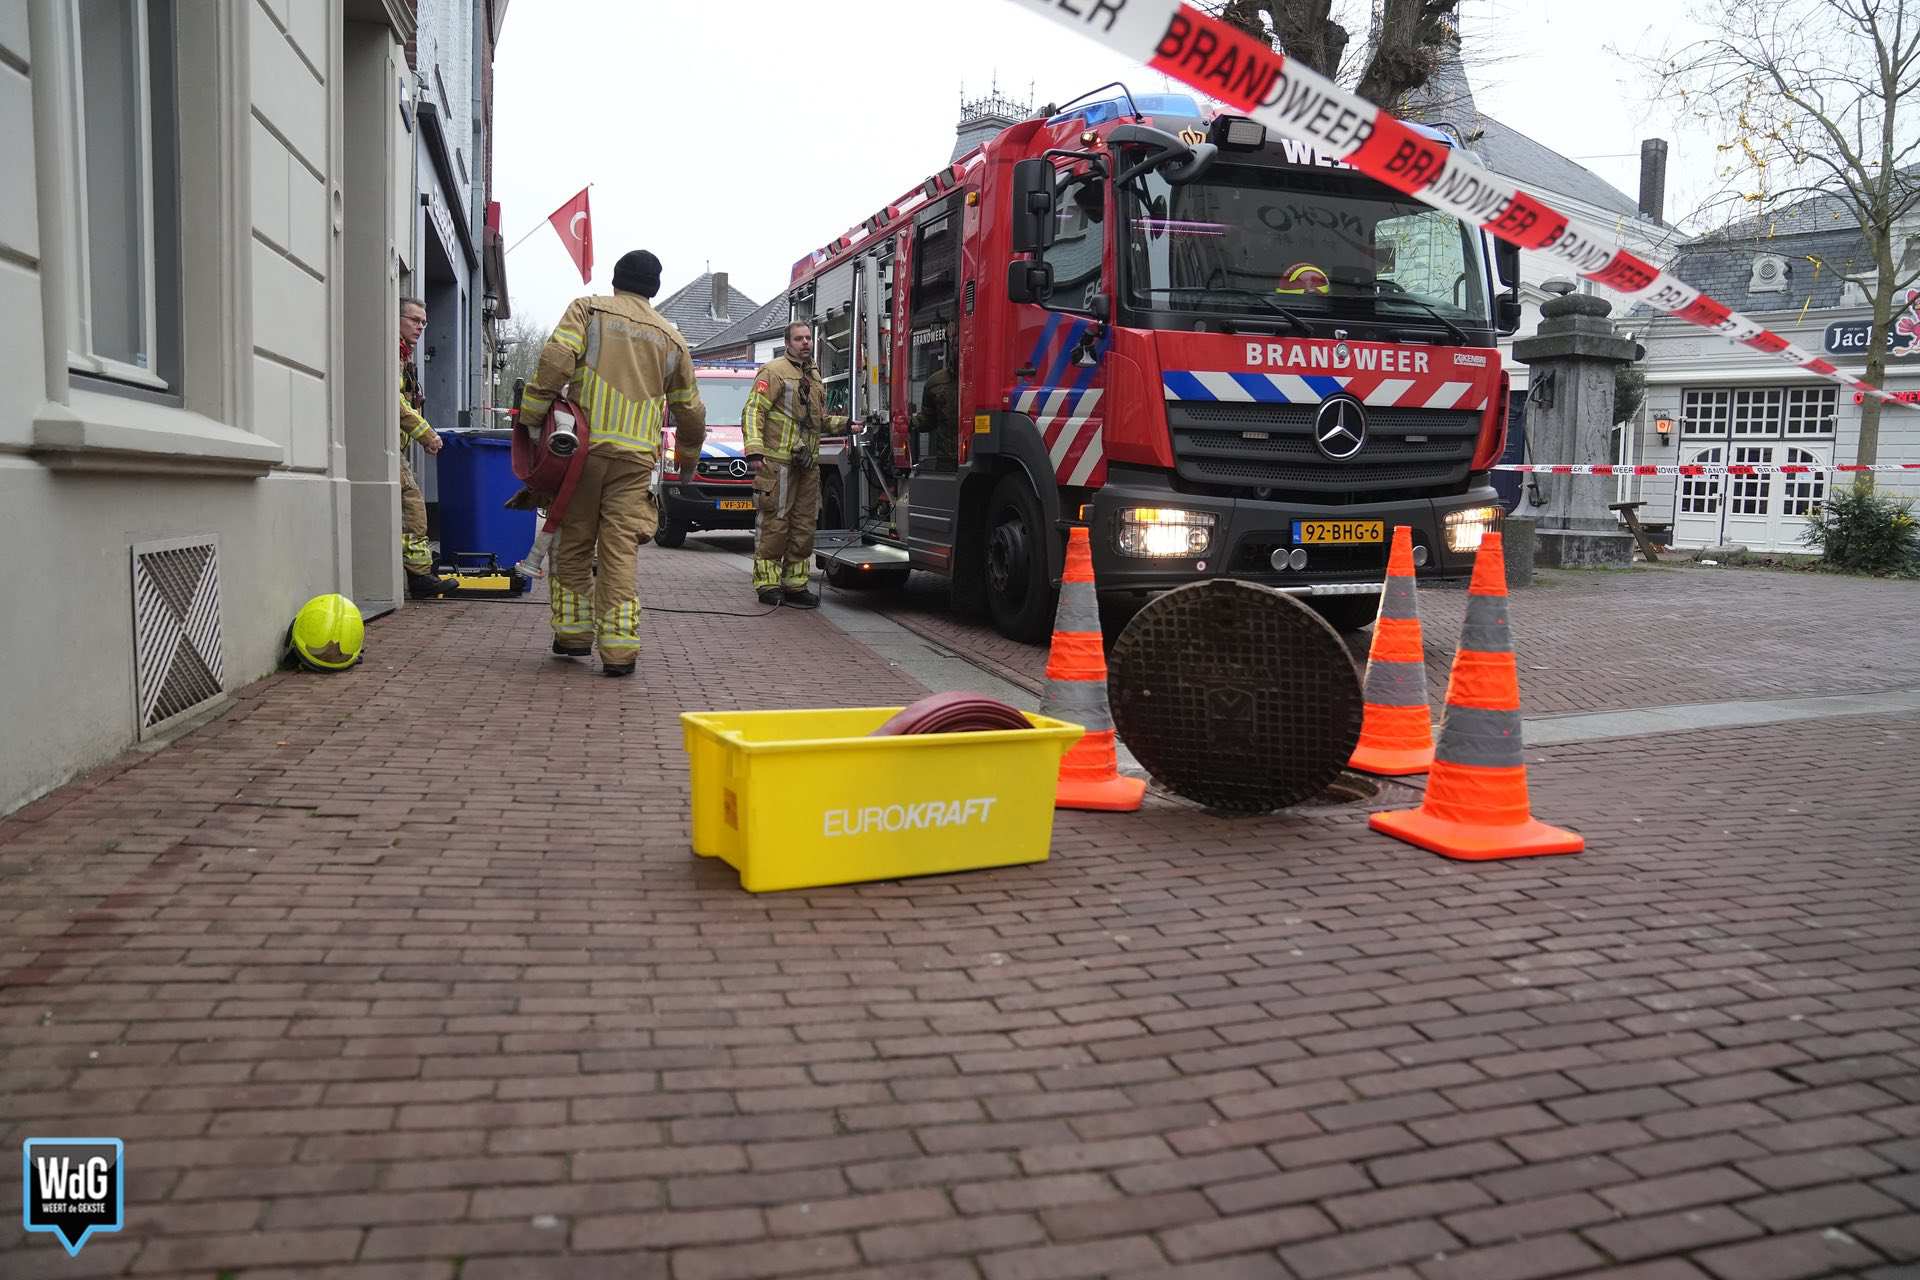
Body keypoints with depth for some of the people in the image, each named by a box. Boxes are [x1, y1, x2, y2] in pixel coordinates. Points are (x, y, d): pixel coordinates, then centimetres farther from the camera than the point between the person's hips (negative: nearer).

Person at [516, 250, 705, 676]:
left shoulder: (587, 309, 7)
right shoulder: (671, 337, 15)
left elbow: (555, 361, -9)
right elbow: (690, 409, 21)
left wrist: (531, 416, -4)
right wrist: (688, 457, 36)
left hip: (582, 444, -1)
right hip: (636, 454, 1)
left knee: (573, 542, 11)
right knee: (619, 549, -1)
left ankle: (573, 632, 16)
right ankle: (619, 647, -6)